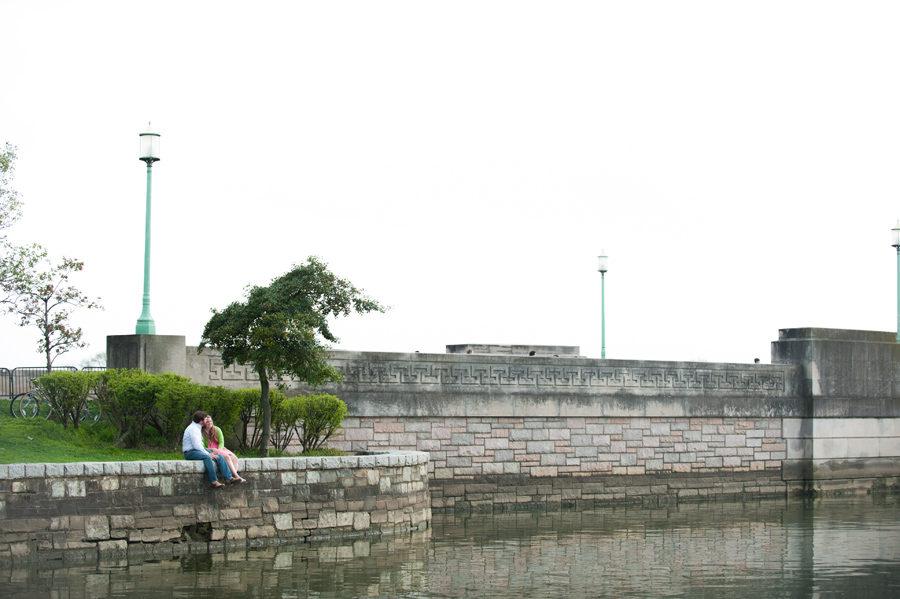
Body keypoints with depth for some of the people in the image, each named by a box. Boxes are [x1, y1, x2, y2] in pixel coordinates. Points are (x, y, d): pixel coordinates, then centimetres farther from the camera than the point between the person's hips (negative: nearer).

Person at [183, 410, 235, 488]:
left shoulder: (198, 428, 20)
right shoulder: (193, 428, -13)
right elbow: (196, 445, -20)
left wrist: (208, 452, 6)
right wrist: (207, 453, -16)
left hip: (199, 450, 10)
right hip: (190, 452, -10)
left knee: (219, 457, -6)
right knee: (207, 457, -37)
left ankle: (228, 478, -16)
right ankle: (213, 481, -39)